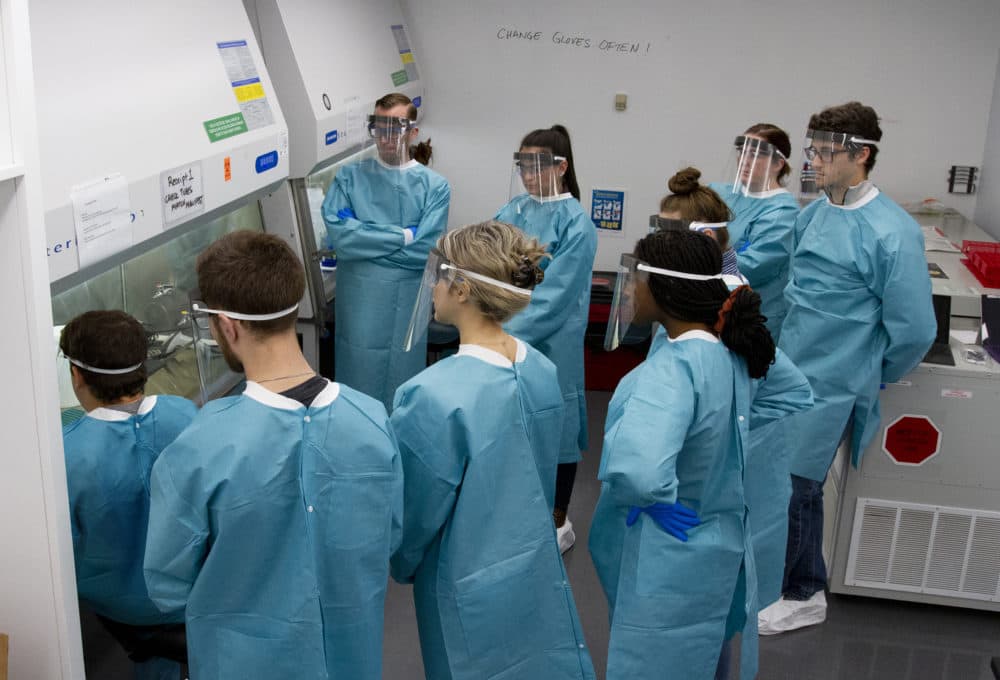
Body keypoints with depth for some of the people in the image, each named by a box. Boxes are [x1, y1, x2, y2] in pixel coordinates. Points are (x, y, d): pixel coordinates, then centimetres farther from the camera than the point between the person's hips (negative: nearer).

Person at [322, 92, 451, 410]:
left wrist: (364, 240, -9)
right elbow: (338, 234, -12)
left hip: (406, 304, -1)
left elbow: (427, 250, -11)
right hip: (358, 303, 1)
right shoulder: (349, 177, 2)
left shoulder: (434, 186, -1)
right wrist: (403, 236, -11)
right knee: (357, 386, 10)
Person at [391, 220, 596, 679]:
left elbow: (418, 509, -16)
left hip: (473, 593, -5)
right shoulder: (543, 371, -9)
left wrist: (402, 566, 4)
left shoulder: (435, 396, -29)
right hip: (538, 570, 5)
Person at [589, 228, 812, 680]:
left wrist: (657, 500, -25)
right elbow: (794, 394, 14)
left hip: (667, 564, -8)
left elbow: (635, 468, -47)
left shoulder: (672, 367, -30)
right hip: (714, 545, 8)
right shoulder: (731, 347, -5)